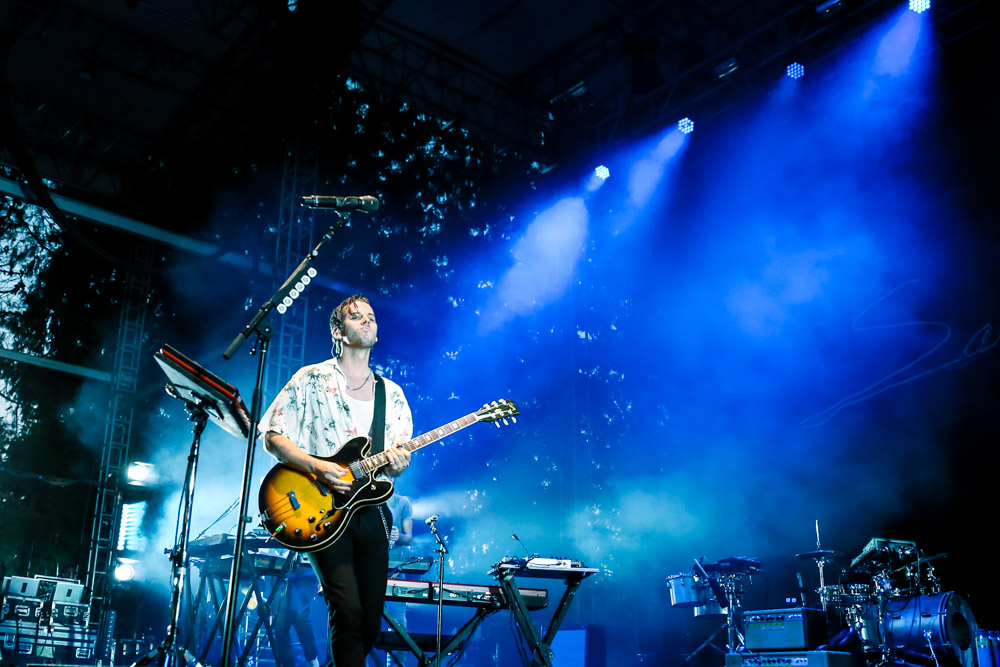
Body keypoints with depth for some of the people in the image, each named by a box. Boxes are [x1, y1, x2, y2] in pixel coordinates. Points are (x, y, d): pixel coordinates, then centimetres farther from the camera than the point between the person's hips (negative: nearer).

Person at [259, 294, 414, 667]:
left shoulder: (392, 394, 14)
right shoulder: (311, 379, 1)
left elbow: (393, 466, 15)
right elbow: (273, 436, -3)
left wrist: (396, 464, -10)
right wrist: (317, 467, -18)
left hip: (370, 510, 4)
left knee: (370, 624, 4)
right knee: (348, 612, -19)